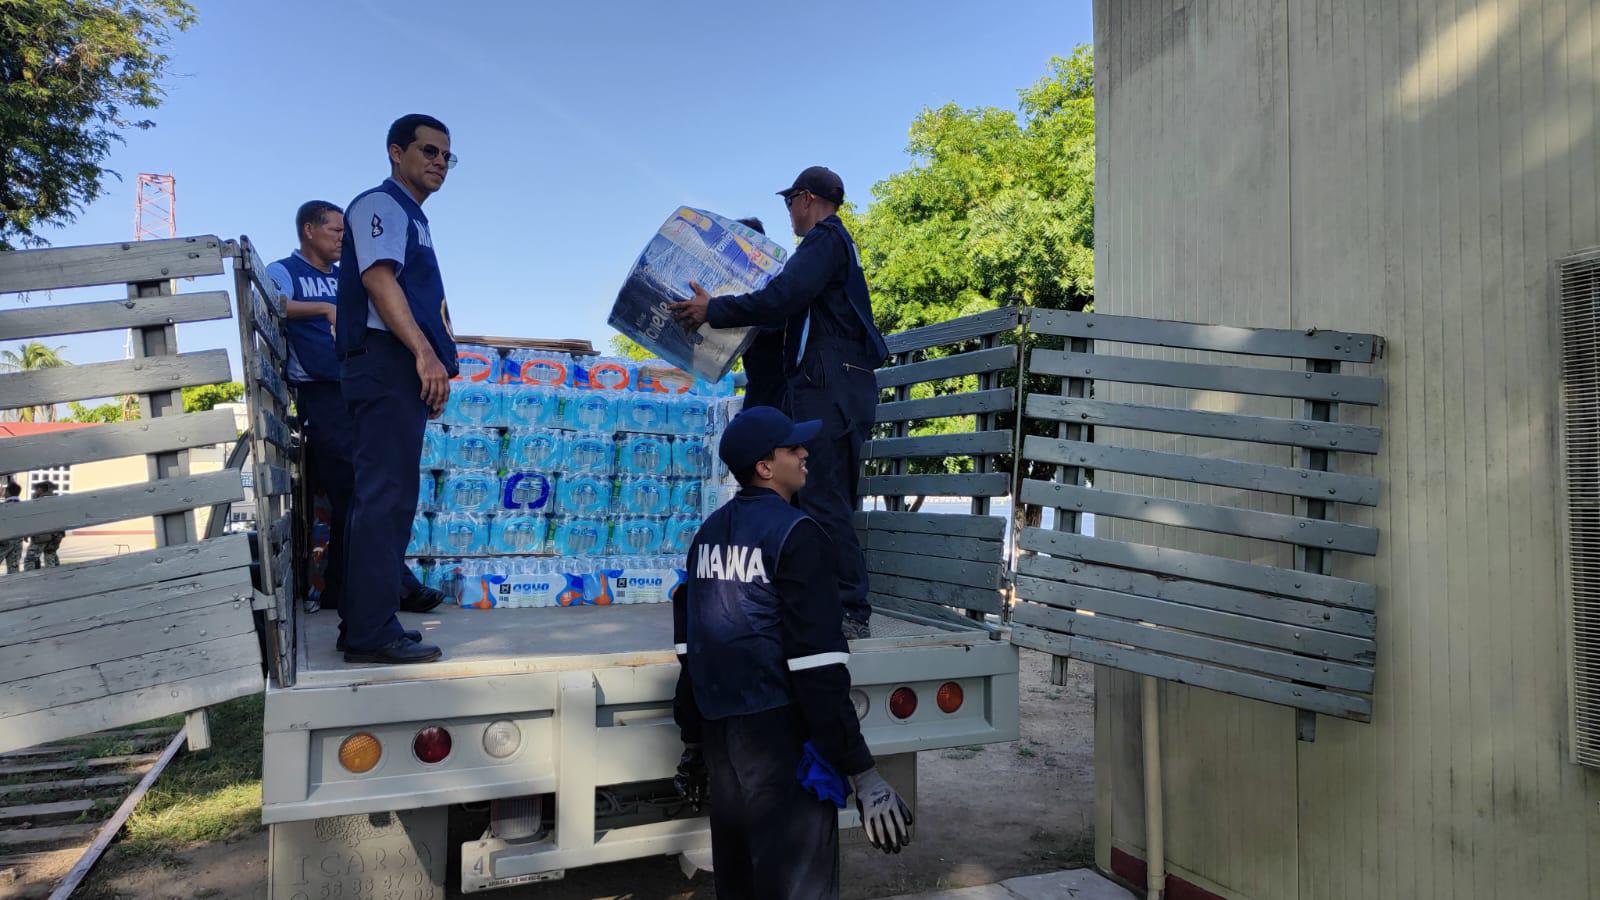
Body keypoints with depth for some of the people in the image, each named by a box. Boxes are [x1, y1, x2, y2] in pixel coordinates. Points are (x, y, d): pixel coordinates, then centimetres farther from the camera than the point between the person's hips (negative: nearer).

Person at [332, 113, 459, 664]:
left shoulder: (411, 218, 26)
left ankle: (364, 620, 19)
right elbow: (379, 277, -19)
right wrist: (425, 353, -30)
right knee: (386, 495, -12)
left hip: (403, 373, 10)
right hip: (386, 365, -10)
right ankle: (372, 632, -10)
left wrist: (431, 369, 25)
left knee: (382, 495, 11)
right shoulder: (380, 205, -3)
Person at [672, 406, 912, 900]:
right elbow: (817, 661, -20)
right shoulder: (795, 533, -13)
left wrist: (692, 738, 23)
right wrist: (862, 771, -17)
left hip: (719, 729, 8)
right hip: (780, 730, -8)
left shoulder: (710, 532, 11)